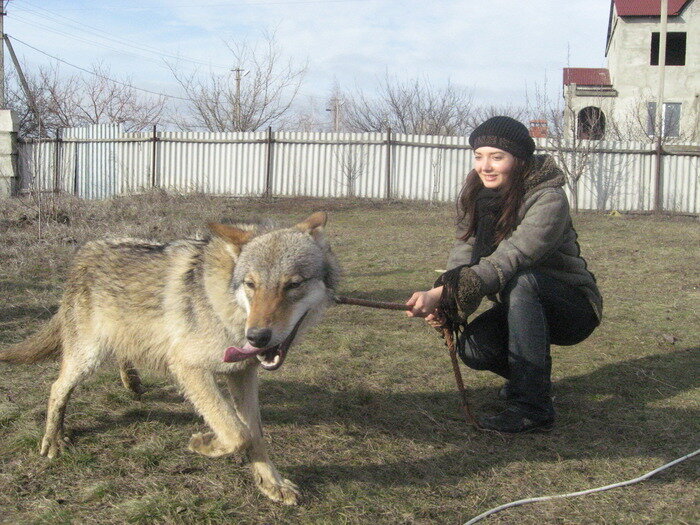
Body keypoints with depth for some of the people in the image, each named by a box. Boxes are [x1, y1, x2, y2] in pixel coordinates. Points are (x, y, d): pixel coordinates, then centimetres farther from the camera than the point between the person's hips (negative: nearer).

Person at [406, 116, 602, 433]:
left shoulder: (549, 200, -25)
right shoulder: (475, 195, -3)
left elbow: (507, 261, -36)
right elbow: (464, 253, -12)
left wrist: (441, 294, -46)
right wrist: (441, 305, -31)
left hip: (572, 308, -5)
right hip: (521, 308, 5)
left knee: (521, 281, -35)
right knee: (472, 347, -22)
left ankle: (533, 406, -29)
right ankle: (530, 372, 11)